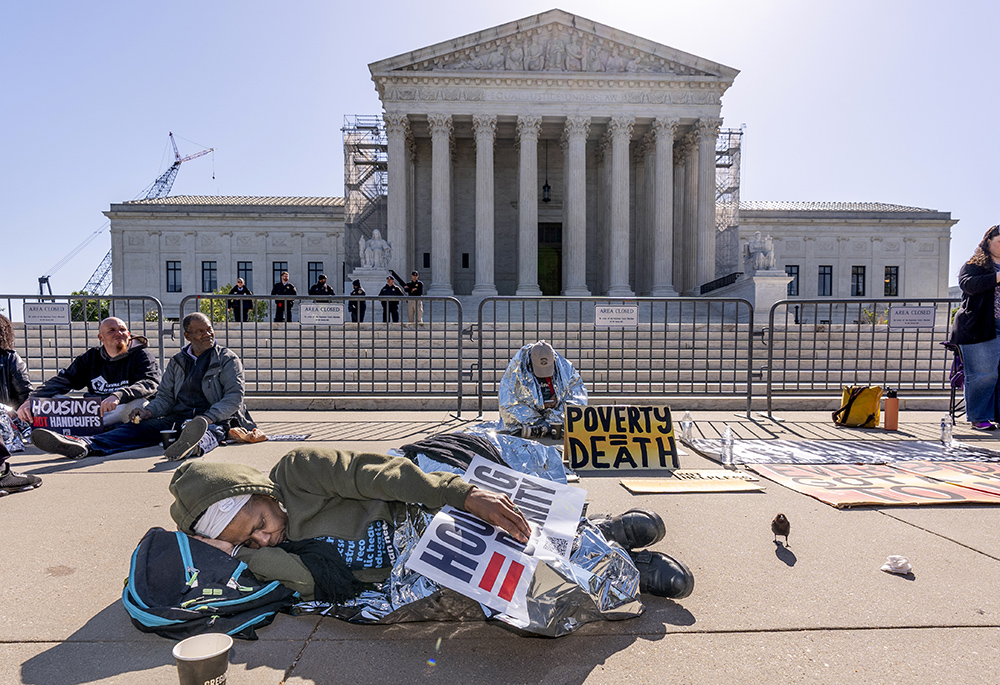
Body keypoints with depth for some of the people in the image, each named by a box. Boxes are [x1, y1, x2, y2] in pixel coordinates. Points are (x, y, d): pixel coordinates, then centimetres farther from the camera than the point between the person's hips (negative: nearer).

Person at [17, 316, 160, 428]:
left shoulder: (142, 356, -1)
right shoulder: (90, 358, 14)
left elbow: (150, 384, -20)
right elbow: (61, 381, 8)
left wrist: (118, 396, -37)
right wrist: (30, 401, -10)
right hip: (96, 411, 5)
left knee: (138, 400, -37)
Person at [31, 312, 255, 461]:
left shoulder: (228, 359, 6)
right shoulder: (177, 361, 21)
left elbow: (235, 396, -5)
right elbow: (165, 397, 18)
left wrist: (207, 417, -20)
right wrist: (149, 411, -5)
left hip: (215, 419, -5)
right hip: (177, 418, 6)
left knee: (209, 430, -41)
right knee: (138, 427, -20)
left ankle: (192, 445, -76)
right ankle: (82, 445, -42)